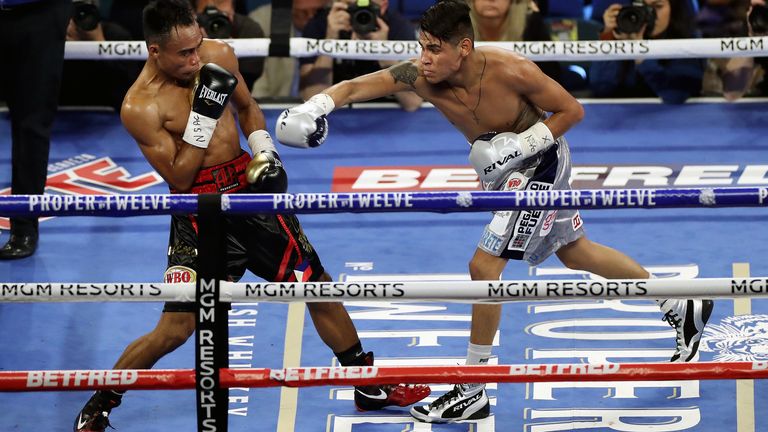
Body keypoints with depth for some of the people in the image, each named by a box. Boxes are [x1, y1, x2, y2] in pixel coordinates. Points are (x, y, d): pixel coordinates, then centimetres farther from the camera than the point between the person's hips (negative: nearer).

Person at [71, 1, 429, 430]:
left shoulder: (220, 55, -5)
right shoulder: (140, 106, -20)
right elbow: (179, 177, -19)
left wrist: (265, 153, 0)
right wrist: (203, 114, -26)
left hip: (248, 186, 5)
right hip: (199, 212, -5)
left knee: (318, 285, 12)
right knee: (175, 328, -9)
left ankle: (369, 386, 29)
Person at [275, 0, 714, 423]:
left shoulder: (510, 70, -33)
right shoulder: (419, 75, -22)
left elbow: (572, 110, -20)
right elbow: (355, 87, -27)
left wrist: (520, 145, -30)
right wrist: (316, 107, -46)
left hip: (540, 161, -7)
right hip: (505, 166, 7)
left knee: (484, 266, -13)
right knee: (577, 252, 22)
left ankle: (472, 393, -1)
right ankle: (684, 309, 40)